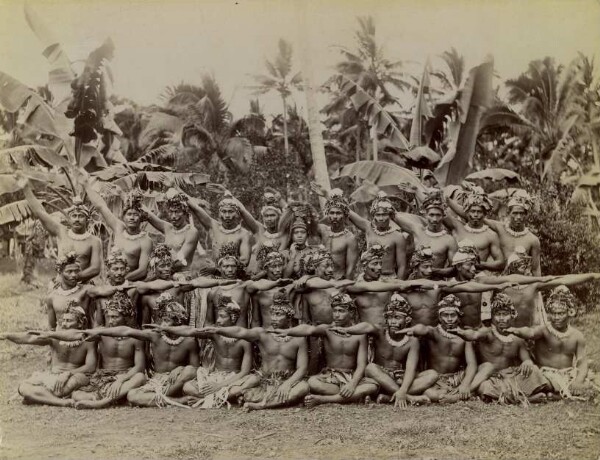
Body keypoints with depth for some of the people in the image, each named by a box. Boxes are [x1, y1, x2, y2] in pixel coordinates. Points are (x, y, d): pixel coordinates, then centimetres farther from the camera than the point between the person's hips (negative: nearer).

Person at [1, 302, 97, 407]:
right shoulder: (54, 338, -3)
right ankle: (62, 402, -36)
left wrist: (69, 373, -28)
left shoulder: (88, 343, -7)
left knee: (80, 378, -38)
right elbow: (29, 338, -16)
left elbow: (91, 367, -17)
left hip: (72, 380, -3)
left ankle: (41, 396, -21)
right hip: (52, 378, 3)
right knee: (23, 387, -22)